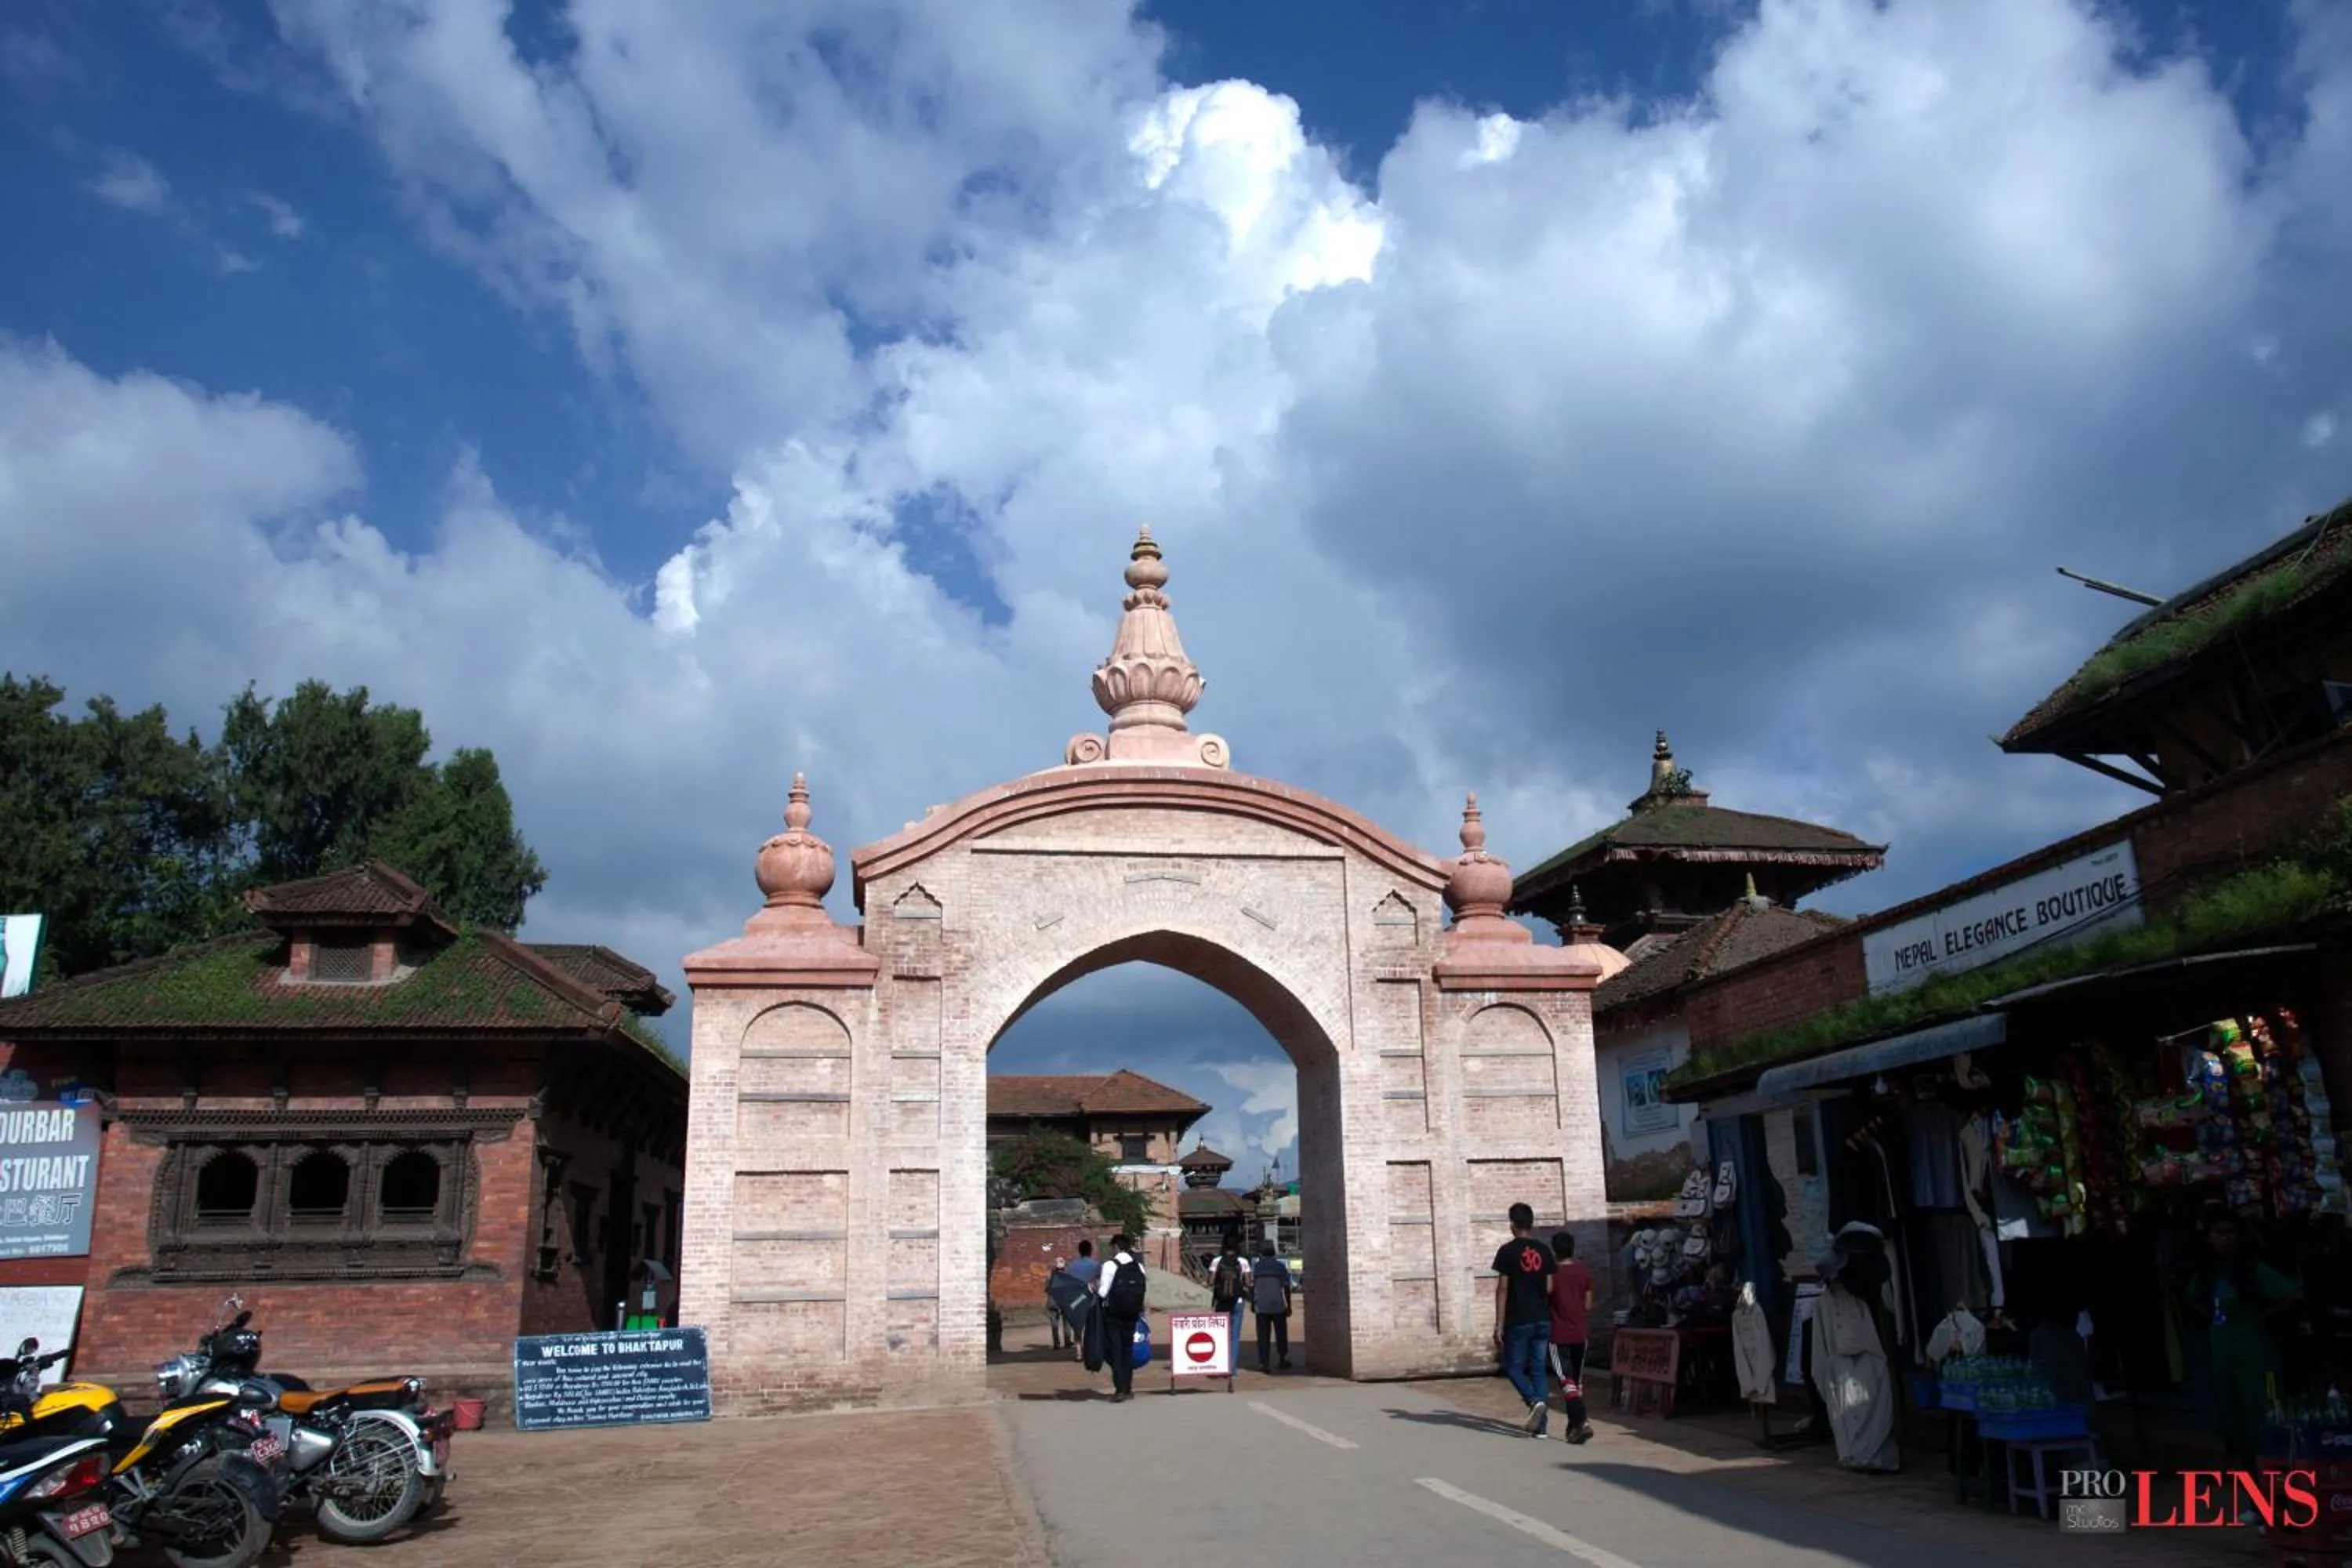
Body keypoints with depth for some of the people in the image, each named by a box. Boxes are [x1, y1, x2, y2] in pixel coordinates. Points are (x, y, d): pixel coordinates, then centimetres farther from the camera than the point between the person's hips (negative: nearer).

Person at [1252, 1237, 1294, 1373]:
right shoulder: (1280, 1266, -1)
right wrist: (1288, 1306, 6)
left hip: (1261, 1307, 1)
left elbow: (1252, 1287, 3)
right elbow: (1286, 1288, -1)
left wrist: (1252, 1303, 14)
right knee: (1281, 1334, 13)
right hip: (1278, 1306, -1)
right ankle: (1283, 1360, 21)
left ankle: (1263, 1362, -6)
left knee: (1263, 1336, 1)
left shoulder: (1256, 1267, 2)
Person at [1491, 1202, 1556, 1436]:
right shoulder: (1544, 1250, 6)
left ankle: (1535, 1401, -16)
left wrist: (1499, 1325, -6)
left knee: (1513, 1366, 8)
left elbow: (1502, 1289, -9)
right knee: (1538, 1368, 9)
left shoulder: (1507, 1251, -7)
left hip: (1518, 1321, -4)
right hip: (1543, 1320, 4)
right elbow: (1550, 1288, 6)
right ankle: (1540, 1425, 6)